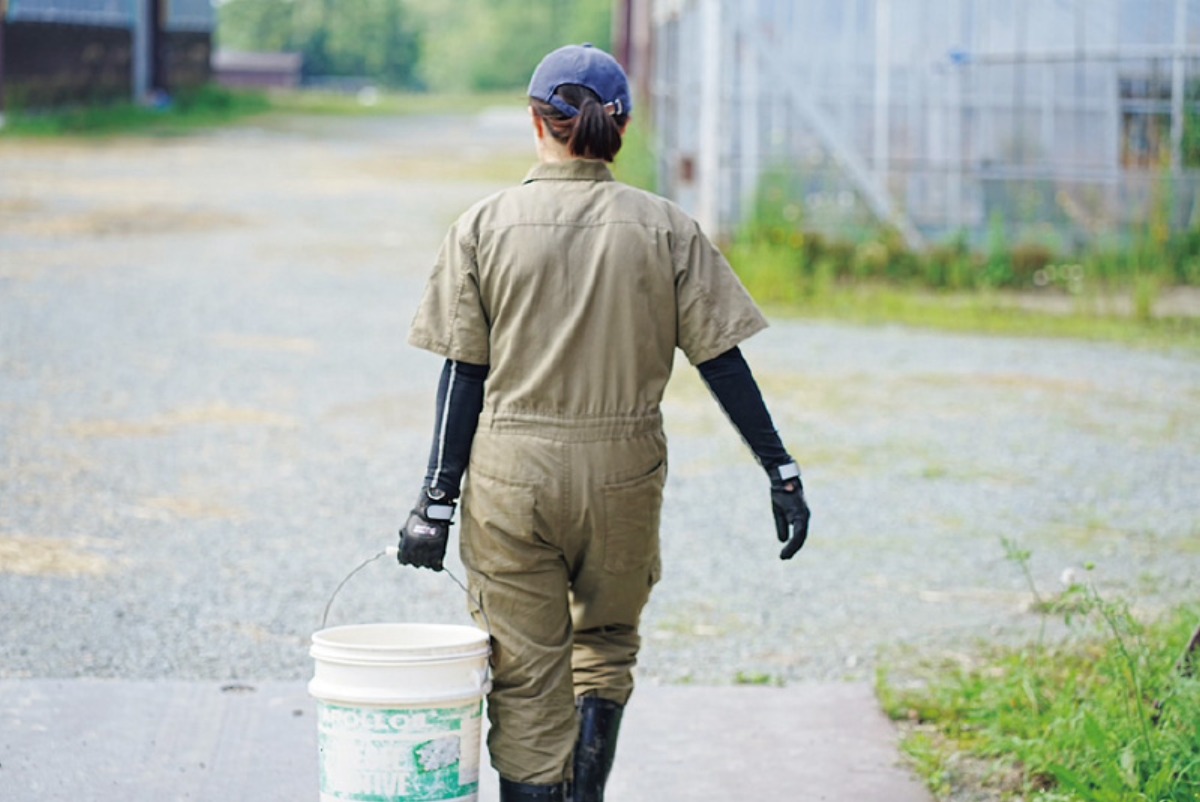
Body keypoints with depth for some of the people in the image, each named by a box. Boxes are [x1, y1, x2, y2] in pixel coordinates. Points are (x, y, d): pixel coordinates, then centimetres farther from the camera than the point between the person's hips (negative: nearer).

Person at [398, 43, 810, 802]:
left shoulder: (484, 225, -1)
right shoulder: (665, 228, -1)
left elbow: (465, 373, -4)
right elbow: (721, 360, -2)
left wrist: (438, 500, -2)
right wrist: (782, 473, 2)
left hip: (510, 470, -1)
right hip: (622, 469, 1)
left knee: (527, 675, 6)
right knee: (605, 643, 23)